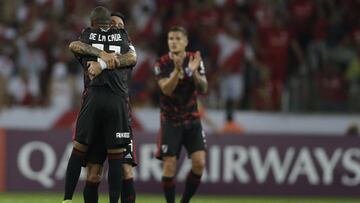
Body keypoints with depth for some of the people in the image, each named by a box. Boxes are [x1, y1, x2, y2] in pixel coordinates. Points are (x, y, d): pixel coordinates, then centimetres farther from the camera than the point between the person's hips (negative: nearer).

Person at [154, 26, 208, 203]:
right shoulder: (162, 64, -9)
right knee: (169, 166, -9)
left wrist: (194, 72, -26)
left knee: (199, 163, -9)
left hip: (192, 120, 2)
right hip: (171, 121, -2)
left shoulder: (195, 60, -2)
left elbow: (203, 89, -8)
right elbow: (167, 89, -21)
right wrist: (177, 70, -36)